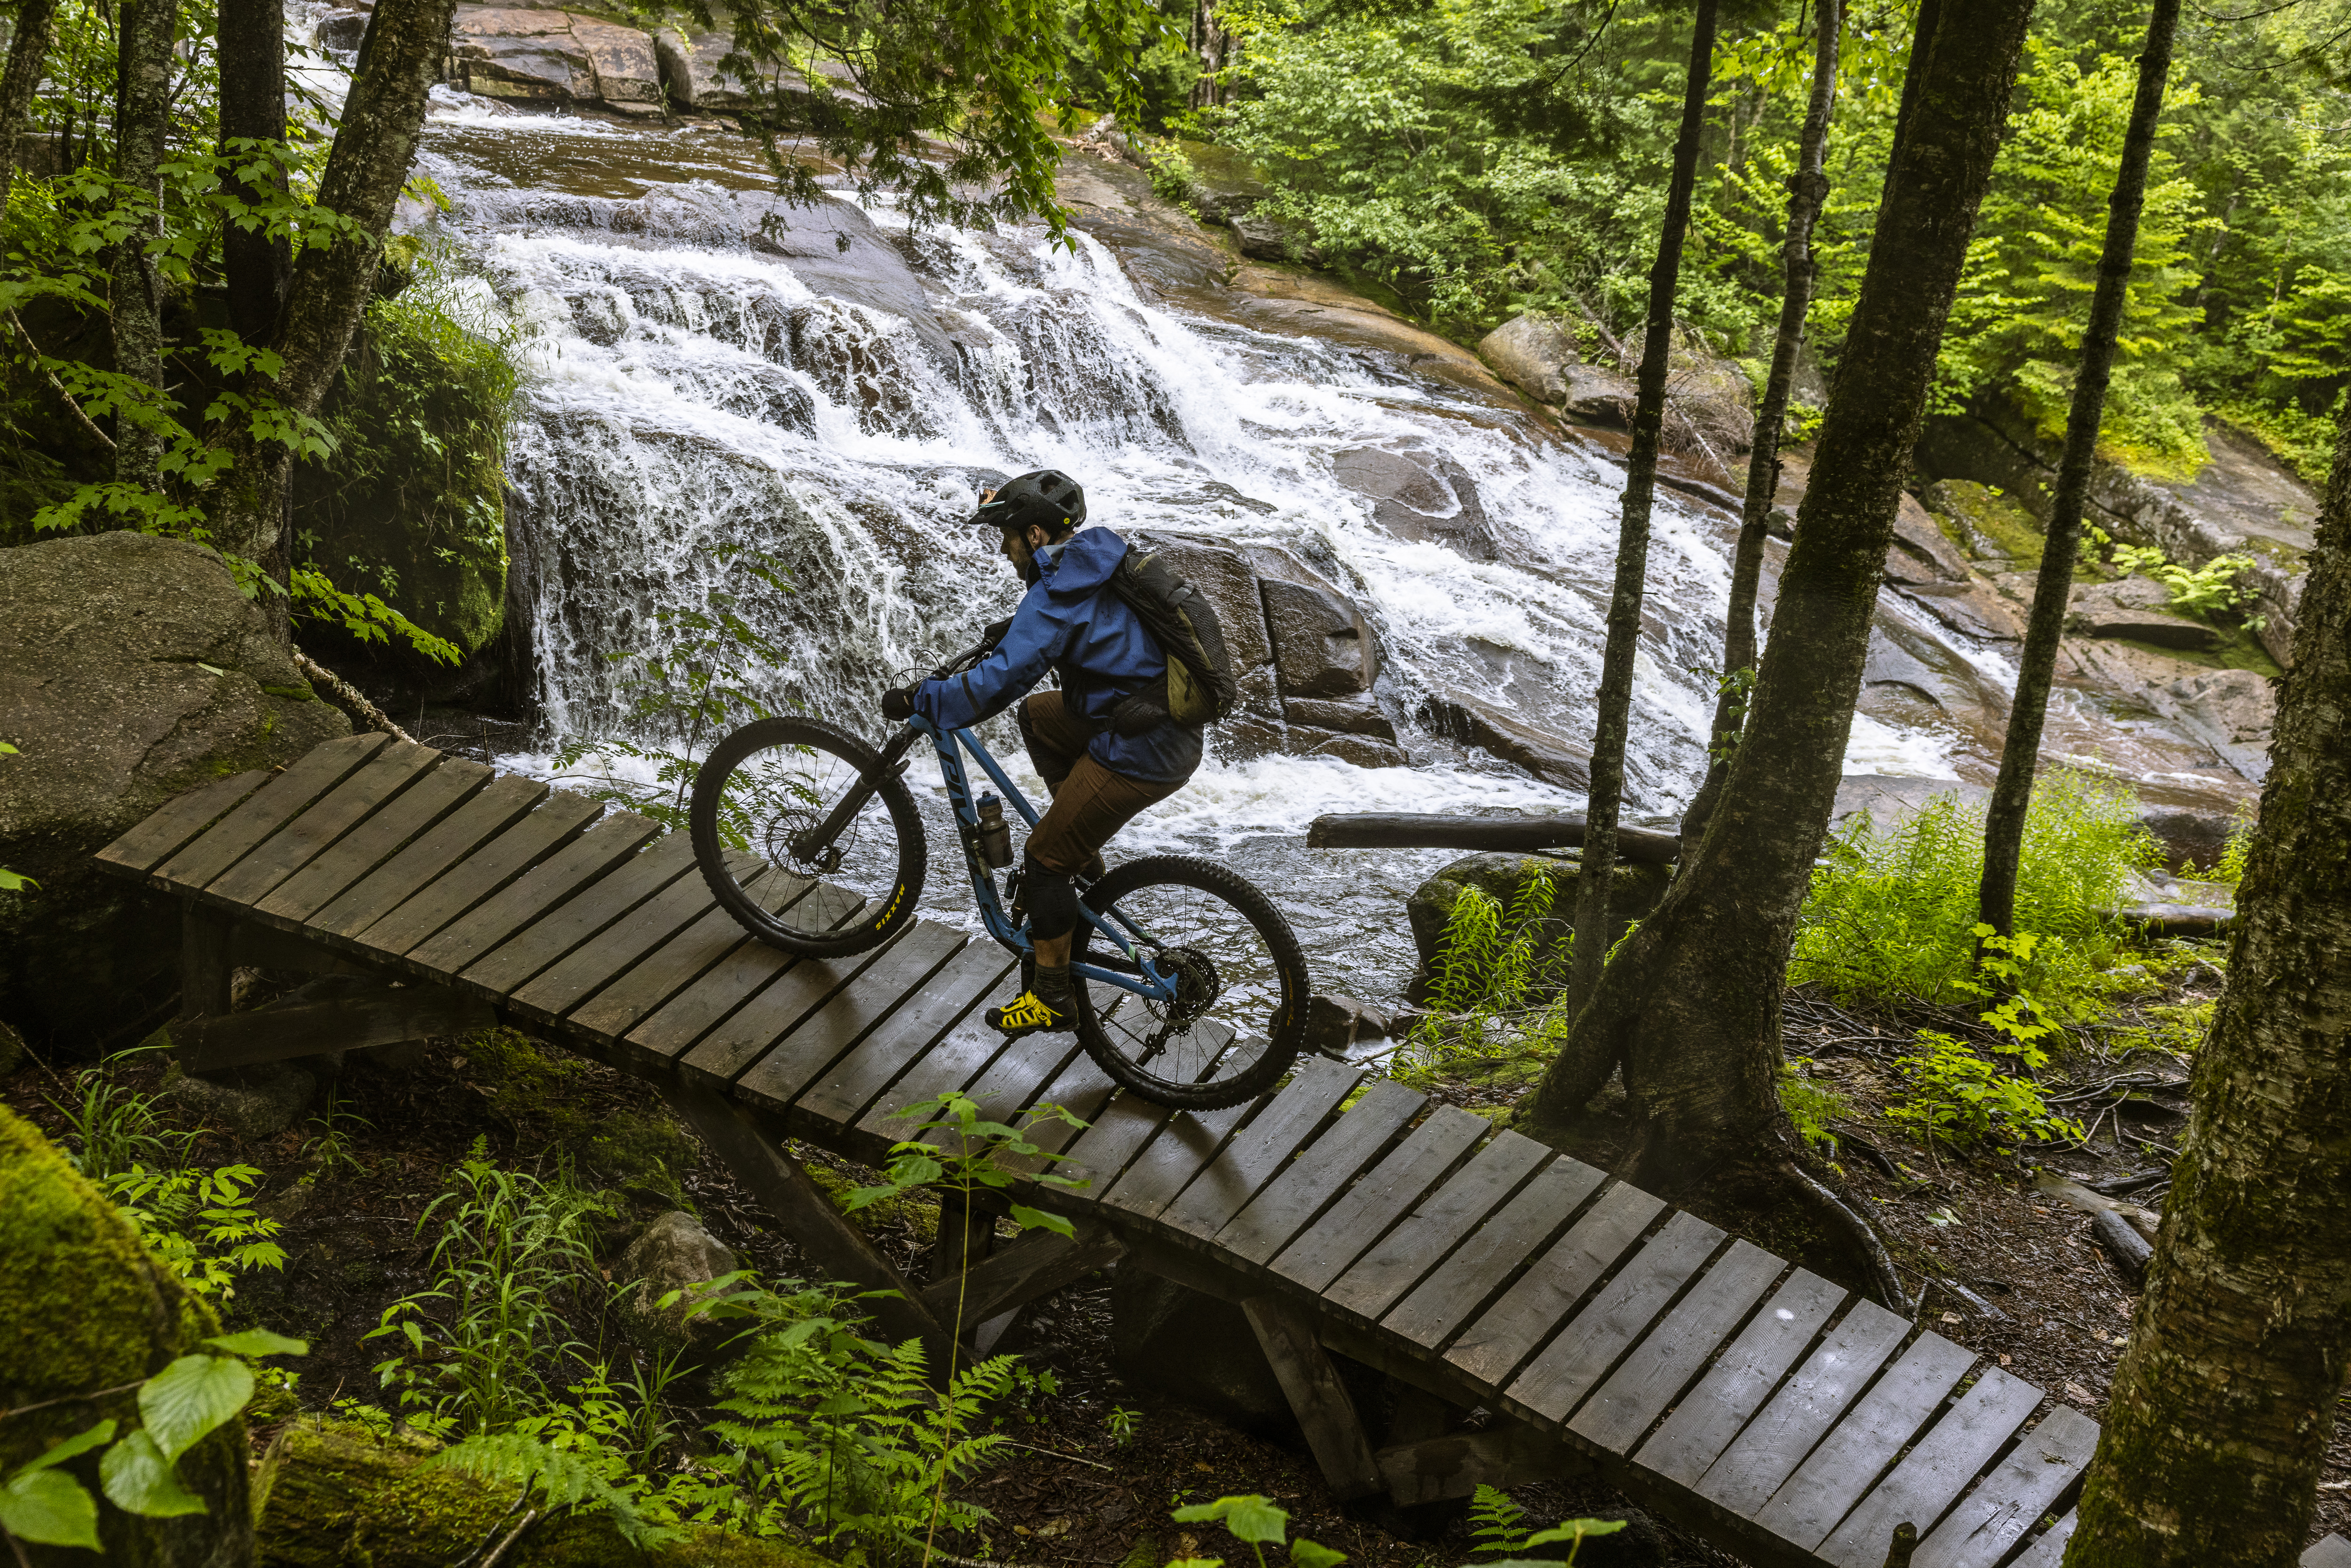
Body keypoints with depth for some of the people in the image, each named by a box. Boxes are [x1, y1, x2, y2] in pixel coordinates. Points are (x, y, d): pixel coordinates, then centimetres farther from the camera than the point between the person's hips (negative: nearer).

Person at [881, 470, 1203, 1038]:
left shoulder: (1057, 597, -19)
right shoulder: (1101, 561, 9)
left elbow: (996, 684, -24)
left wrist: (916, 701, -12)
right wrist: (1018, 627, 30)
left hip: (1140, 755, -9)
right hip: (1177, 728, 10)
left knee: (1045, 859, 3)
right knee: (1039, 714, 28)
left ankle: (1052, 997, 13)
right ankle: (1082, 853, 28)